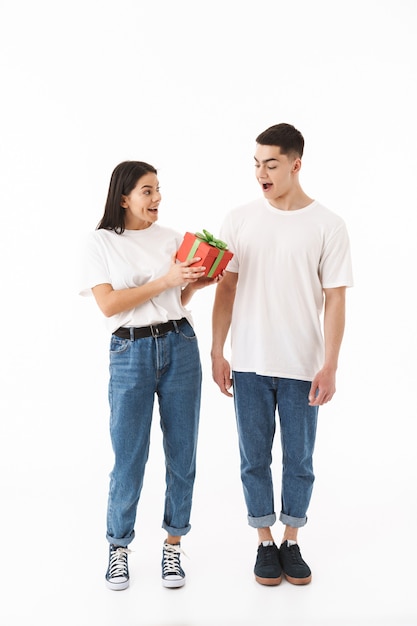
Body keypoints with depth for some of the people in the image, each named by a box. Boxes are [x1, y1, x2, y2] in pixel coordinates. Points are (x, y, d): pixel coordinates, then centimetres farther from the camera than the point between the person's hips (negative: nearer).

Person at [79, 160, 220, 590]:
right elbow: (108, 305, -10)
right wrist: (164, 280, -14)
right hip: (131, 353, -3)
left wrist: (197, 284, -3)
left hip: (180, 347, 3)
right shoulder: (100, 242, 0)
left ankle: (173, 545, 26)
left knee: (182, 453, 8)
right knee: (128, 458, 2)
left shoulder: (171, 238, 10)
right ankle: (119, 547, 25)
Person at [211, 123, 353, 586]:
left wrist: (329, 366, -9)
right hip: (249, 365, 1)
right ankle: (265, 543, 29)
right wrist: (217, 352, 0)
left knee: (299, 460, 11)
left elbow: (334, 300, -4)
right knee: (255, 458, 11)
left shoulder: (327, 226, -3)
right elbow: (226, 289, 4)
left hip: (302, 367, -1)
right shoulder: (239, 220, 1)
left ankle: (291, 542, 31)